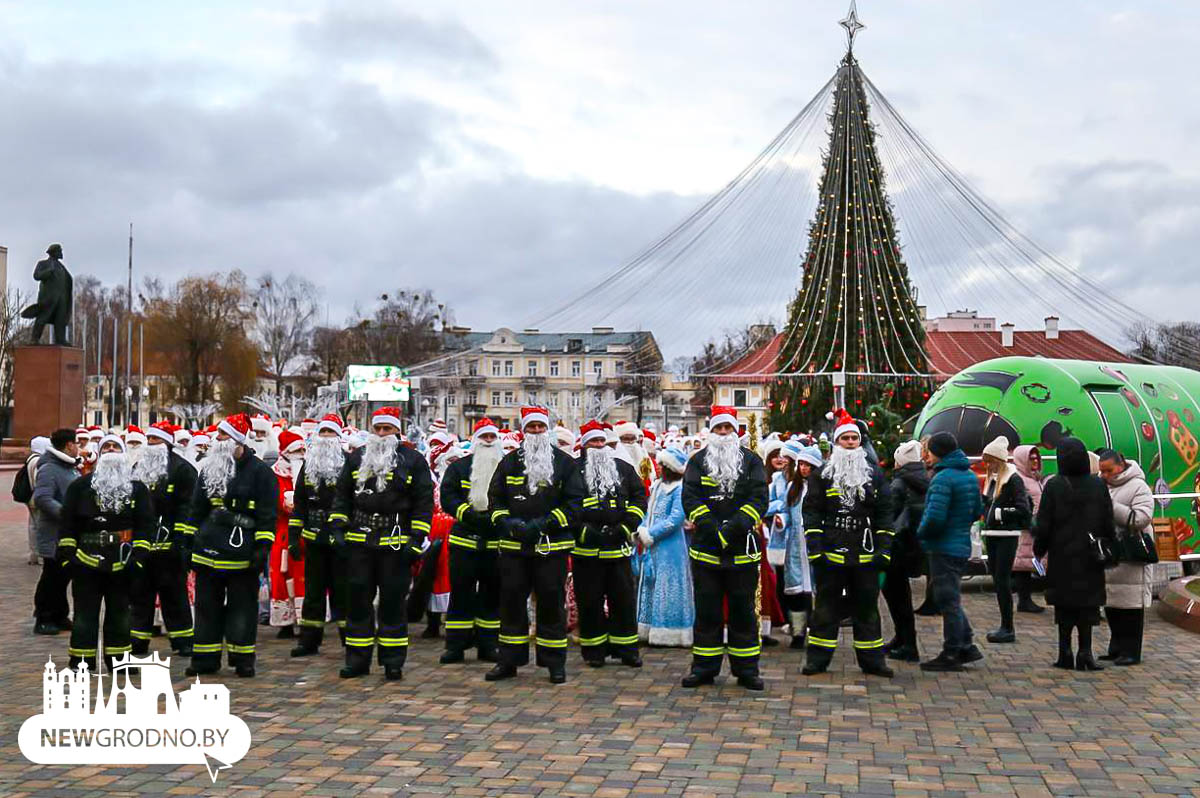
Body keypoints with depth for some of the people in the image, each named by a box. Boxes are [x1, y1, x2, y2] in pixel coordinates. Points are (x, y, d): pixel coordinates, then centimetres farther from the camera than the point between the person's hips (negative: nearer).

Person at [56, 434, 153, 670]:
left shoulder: (137, 488, 7)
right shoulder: (81, 486, 4)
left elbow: (145, 524, 5)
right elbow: (67, 523, 4)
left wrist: (138, 557, -3)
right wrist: (67, 554, -2)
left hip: (121, 563, 1)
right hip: (87, 561, -1)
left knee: (119, 613, 10)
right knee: (85, 614, 3)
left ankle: (117, 659, 20)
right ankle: (81, 660, 11)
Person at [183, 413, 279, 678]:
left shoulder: (259, 472, -4)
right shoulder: (209, 468, 13)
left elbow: (267, 514, -7)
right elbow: (196, 509, 19)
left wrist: (262, 547, -13)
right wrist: (189, 539, 15)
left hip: (241, 553, -5)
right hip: (208, 549, 5)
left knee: (242, 605, 3)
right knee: (207, 604, 9)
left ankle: (242, 659, 12)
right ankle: (205, 659, 18)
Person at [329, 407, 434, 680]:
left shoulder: (413, 460, 2)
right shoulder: (356, 458, 12)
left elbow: (424, 502, 0)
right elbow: (342, 495, 15)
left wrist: (416, 540, -7)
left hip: (396, 542, -3)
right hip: (359, 542, 3)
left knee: (393, 601, 2)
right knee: (357, 599, 6)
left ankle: (393, 662, 10)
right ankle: (357, 659, 15)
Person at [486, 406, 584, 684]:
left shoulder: (565, 463, 3)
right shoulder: (509, 462, 10)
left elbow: (574, 503, -2)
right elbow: (494, 497, 12)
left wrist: (543, 524, -12)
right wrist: (507, 522, -7)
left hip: (552, 545, -2)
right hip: (514, 545, 2)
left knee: (552, 602, 2)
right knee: (511, 600, 5)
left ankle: (555, 662, 11)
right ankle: (509, 660, 14)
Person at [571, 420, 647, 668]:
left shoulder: (623, 468, 12)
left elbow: (639, 496, 11)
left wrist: (626, 526, -1)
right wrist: (583, 530, -12)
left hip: (618, 546, 2)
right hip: (586, 547, -2)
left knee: (624, 598, 4)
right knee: (590, 600, 3)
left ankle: (627, 649, 13)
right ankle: (594, 650, 13)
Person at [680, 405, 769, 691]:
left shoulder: (751, 461, 7)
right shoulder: (698, 462, 8)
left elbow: (759, 498, -3)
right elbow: (690, 498, -3)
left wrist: (734, 528, -16)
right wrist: (713, 529, -15)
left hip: (742, 550, 0)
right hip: (706, 548, 0)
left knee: (743, 610, 5)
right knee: (707, 610, 6)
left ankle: (746, 668, 13)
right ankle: (704, 667, 13)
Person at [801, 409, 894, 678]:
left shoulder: (874, 474, 10)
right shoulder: (822, 474, 4)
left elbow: (884, 513, 10)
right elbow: (811, 512, 1)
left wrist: (884, 549, 1)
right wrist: (815, 548, -8)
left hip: (865, 554, 2)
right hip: (831, 552, -2)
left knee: (866, 606, 8)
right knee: (827, 605, 5)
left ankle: (872, 659, 16)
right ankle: (818, 658, 12)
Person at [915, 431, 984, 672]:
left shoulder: (943, 478, -18)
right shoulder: (970, 476, 11)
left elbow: (935, 516, -26)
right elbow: (977, 511, 20)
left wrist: (921, 534, -9)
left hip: (944, 548, -9)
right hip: (962, 545, 9)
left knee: (947, 601, -1)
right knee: (951, 599, 19)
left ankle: (951, 654, 6)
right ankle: (967, 646, 21)